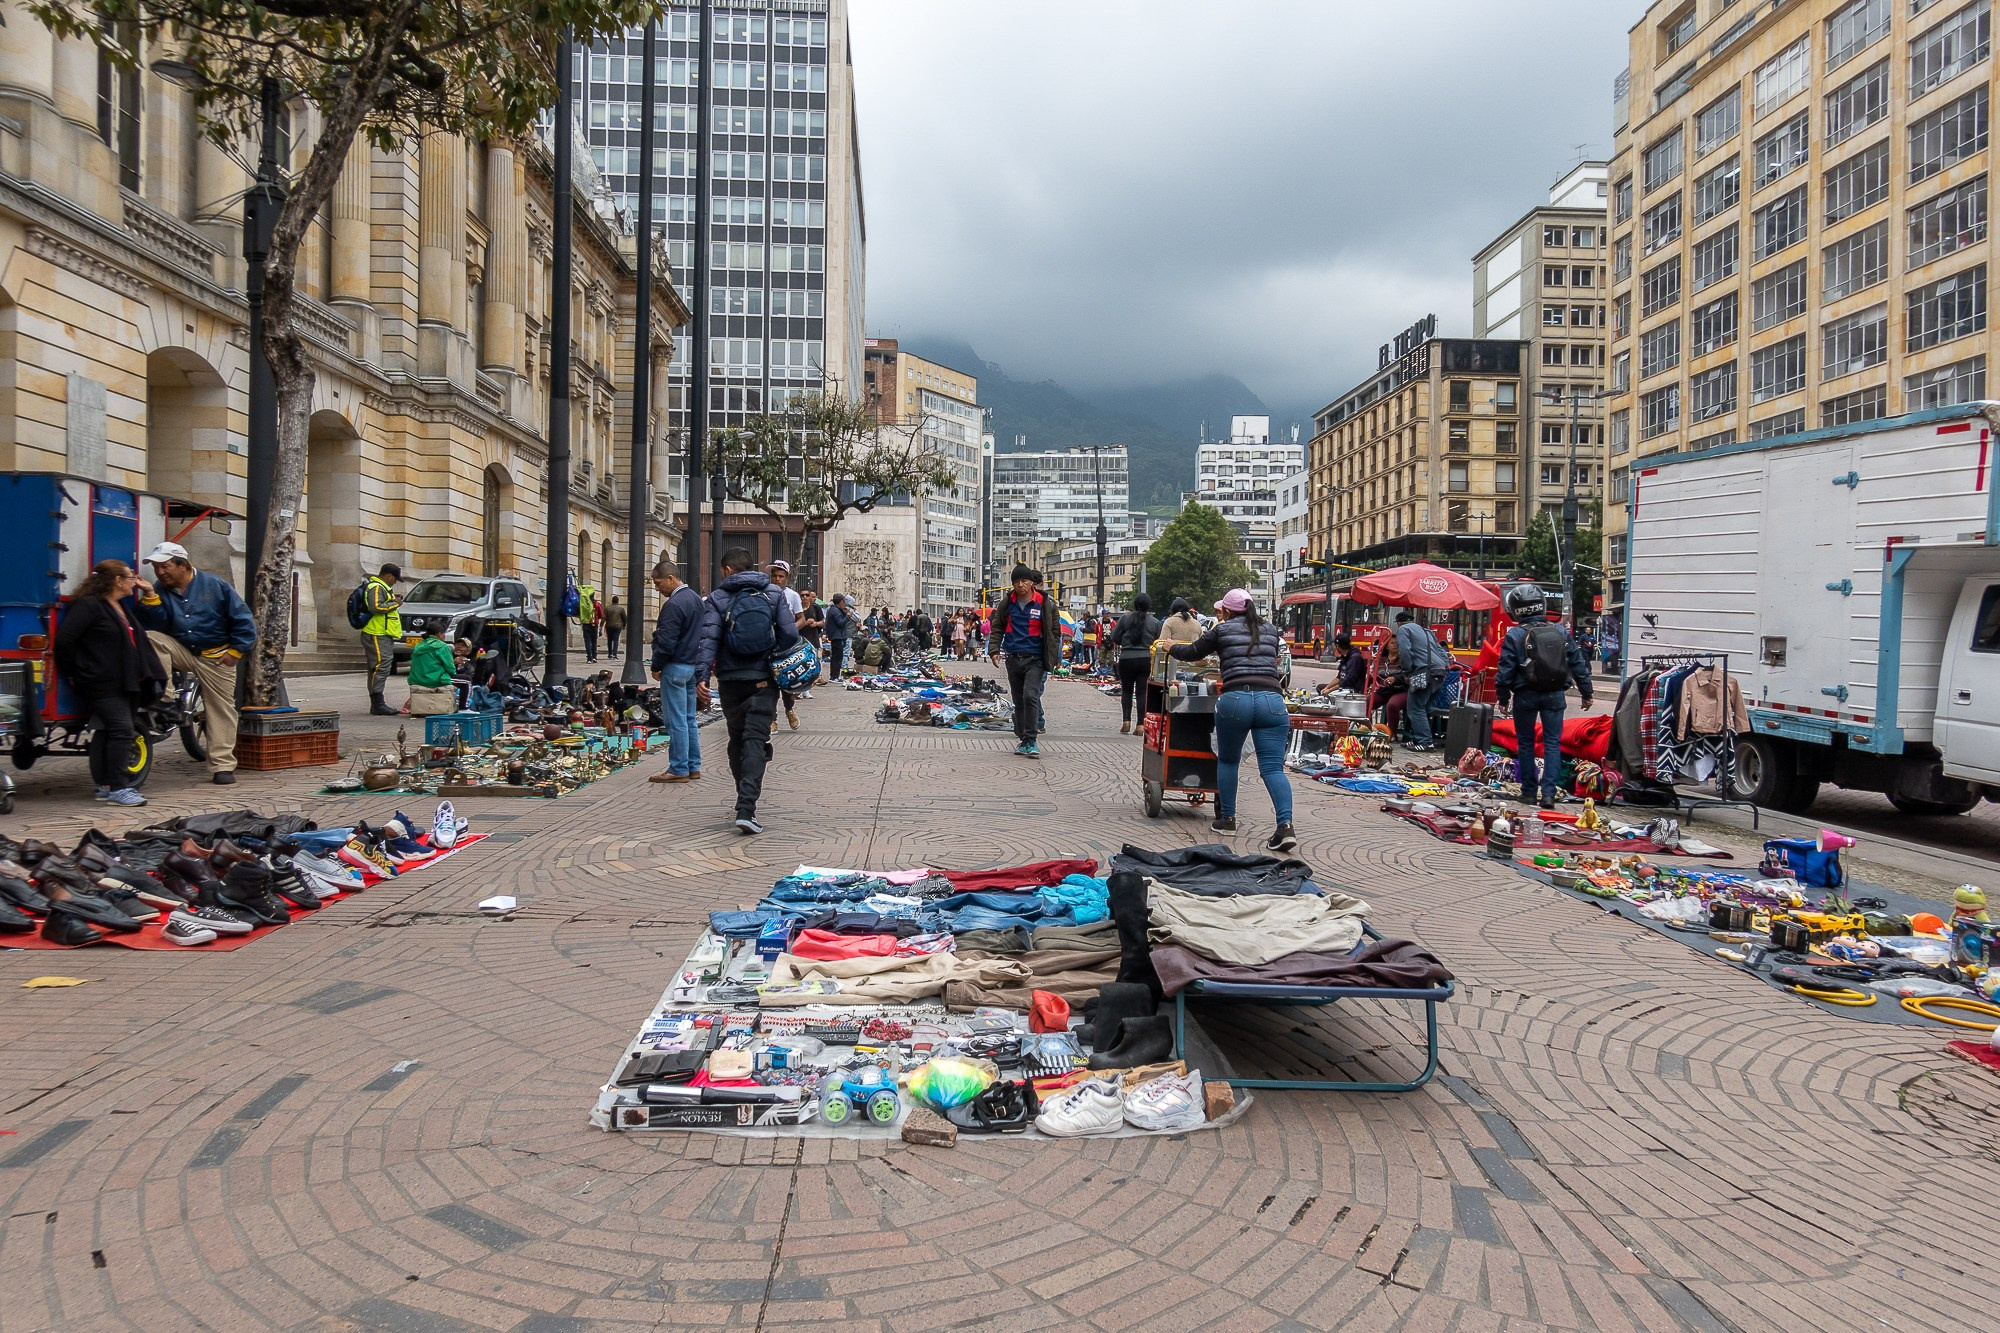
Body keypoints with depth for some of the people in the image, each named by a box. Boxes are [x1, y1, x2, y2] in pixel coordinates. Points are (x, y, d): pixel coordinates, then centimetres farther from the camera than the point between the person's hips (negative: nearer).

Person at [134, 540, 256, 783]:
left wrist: (235, 651, -6)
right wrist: (150, 598, -19)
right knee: (150, 640, -25)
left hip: (216, 658, -2)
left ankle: (222, 766, 5)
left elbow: (242, 620, -4)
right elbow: (154, 626, -9)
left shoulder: (214, 586, -6)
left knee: (221, 709, -2)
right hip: (181, 651, 2)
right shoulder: (159, 591, 2)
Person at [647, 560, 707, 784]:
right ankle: (693, 767, 18)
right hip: (694, 665, 9)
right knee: (689, 719, 14)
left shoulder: (673, 604, -18)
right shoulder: (696, 598, 12)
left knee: (676, 721, -4)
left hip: (676, 667, -9)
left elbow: (666, 642, -20)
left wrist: (656, 667, -6)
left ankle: (679, 770, 0)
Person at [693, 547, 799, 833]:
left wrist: (702, 675, -15)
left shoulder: (718, 598, 0)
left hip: (731, 681, 1)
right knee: (756, 740, -4)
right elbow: (790, 634, -4)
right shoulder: (774, 594, 4)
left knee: (737, 740, 17)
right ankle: (746, 808, -18)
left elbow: (709, 639, -11)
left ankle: (746, 801, 28)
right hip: (764, 681, 0)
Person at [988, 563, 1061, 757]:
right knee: (1019, 702, 10)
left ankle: (1031, 740, -14)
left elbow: (1054, 632, 4)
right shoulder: (1007, 604, 5)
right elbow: (997, 628, 14)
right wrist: (994, 650, 0)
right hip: (1013, 659, 4)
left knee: (1030, 696, -19)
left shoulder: (1044, 604, -3)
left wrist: (1054, 659, 0)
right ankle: (1023, 739, 20)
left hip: (1035, 660, -4)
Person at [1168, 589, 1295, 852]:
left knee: (1227, 761, 19)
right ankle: (1285, 825, -16)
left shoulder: (1223, 630, 12)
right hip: (1272, 699, 2)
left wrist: (1171, 647, 43)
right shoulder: (1271, 631, 20)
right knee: (1273, 767, -1)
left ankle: (1227, 819, 25)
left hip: (1235, 699, -2)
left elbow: (1192, 653, 23)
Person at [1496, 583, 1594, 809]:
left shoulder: (1515, 635, -9)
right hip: (1555, 695, 2)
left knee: (1525, 743, 10)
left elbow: (1506, 670, -9)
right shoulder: (1561, 632, 3)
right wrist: (1586, 693, 15)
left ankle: (1528, 791, 14)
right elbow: (1578, 664, 7)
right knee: (1552, 743, 4)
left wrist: (1502, 697, 2)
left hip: (1526, 695, -2)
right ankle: (1549, 793, -6)